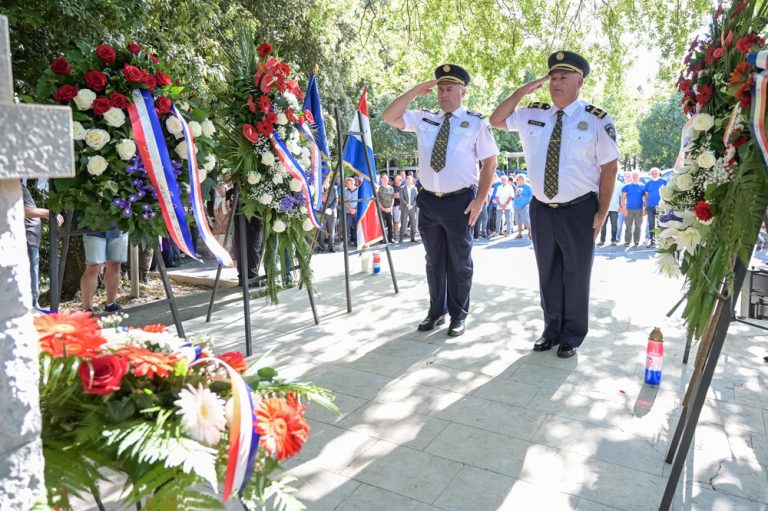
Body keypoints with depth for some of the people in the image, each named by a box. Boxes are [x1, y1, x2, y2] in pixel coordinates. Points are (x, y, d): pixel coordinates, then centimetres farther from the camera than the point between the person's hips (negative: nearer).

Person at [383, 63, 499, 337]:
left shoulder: (476, 122, -2)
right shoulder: (424, 119, 8)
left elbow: (490, 162, -3)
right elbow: (389, 116, 5)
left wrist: (479, 200, -10)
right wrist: (415, 91, -4)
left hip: (460, 201, -4)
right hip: (429, 200, 4)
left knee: (459, 262, 7)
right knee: (434, 261, 15)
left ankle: (458, 316, 23)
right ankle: (436, 311, 31)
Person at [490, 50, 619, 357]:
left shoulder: (596, 119, -9)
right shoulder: (532, 115, 3)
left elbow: (609, 167, -6)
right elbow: (496, 121, 14)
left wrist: (602, 211, -8)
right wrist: (521, 92, 0)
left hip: (579, 211, -4)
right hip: (542, 209, 4)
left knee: (576, 276, 9)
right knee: (548, 274, 15)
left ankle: (572, 336, 27)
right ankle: (552, 329, 33)